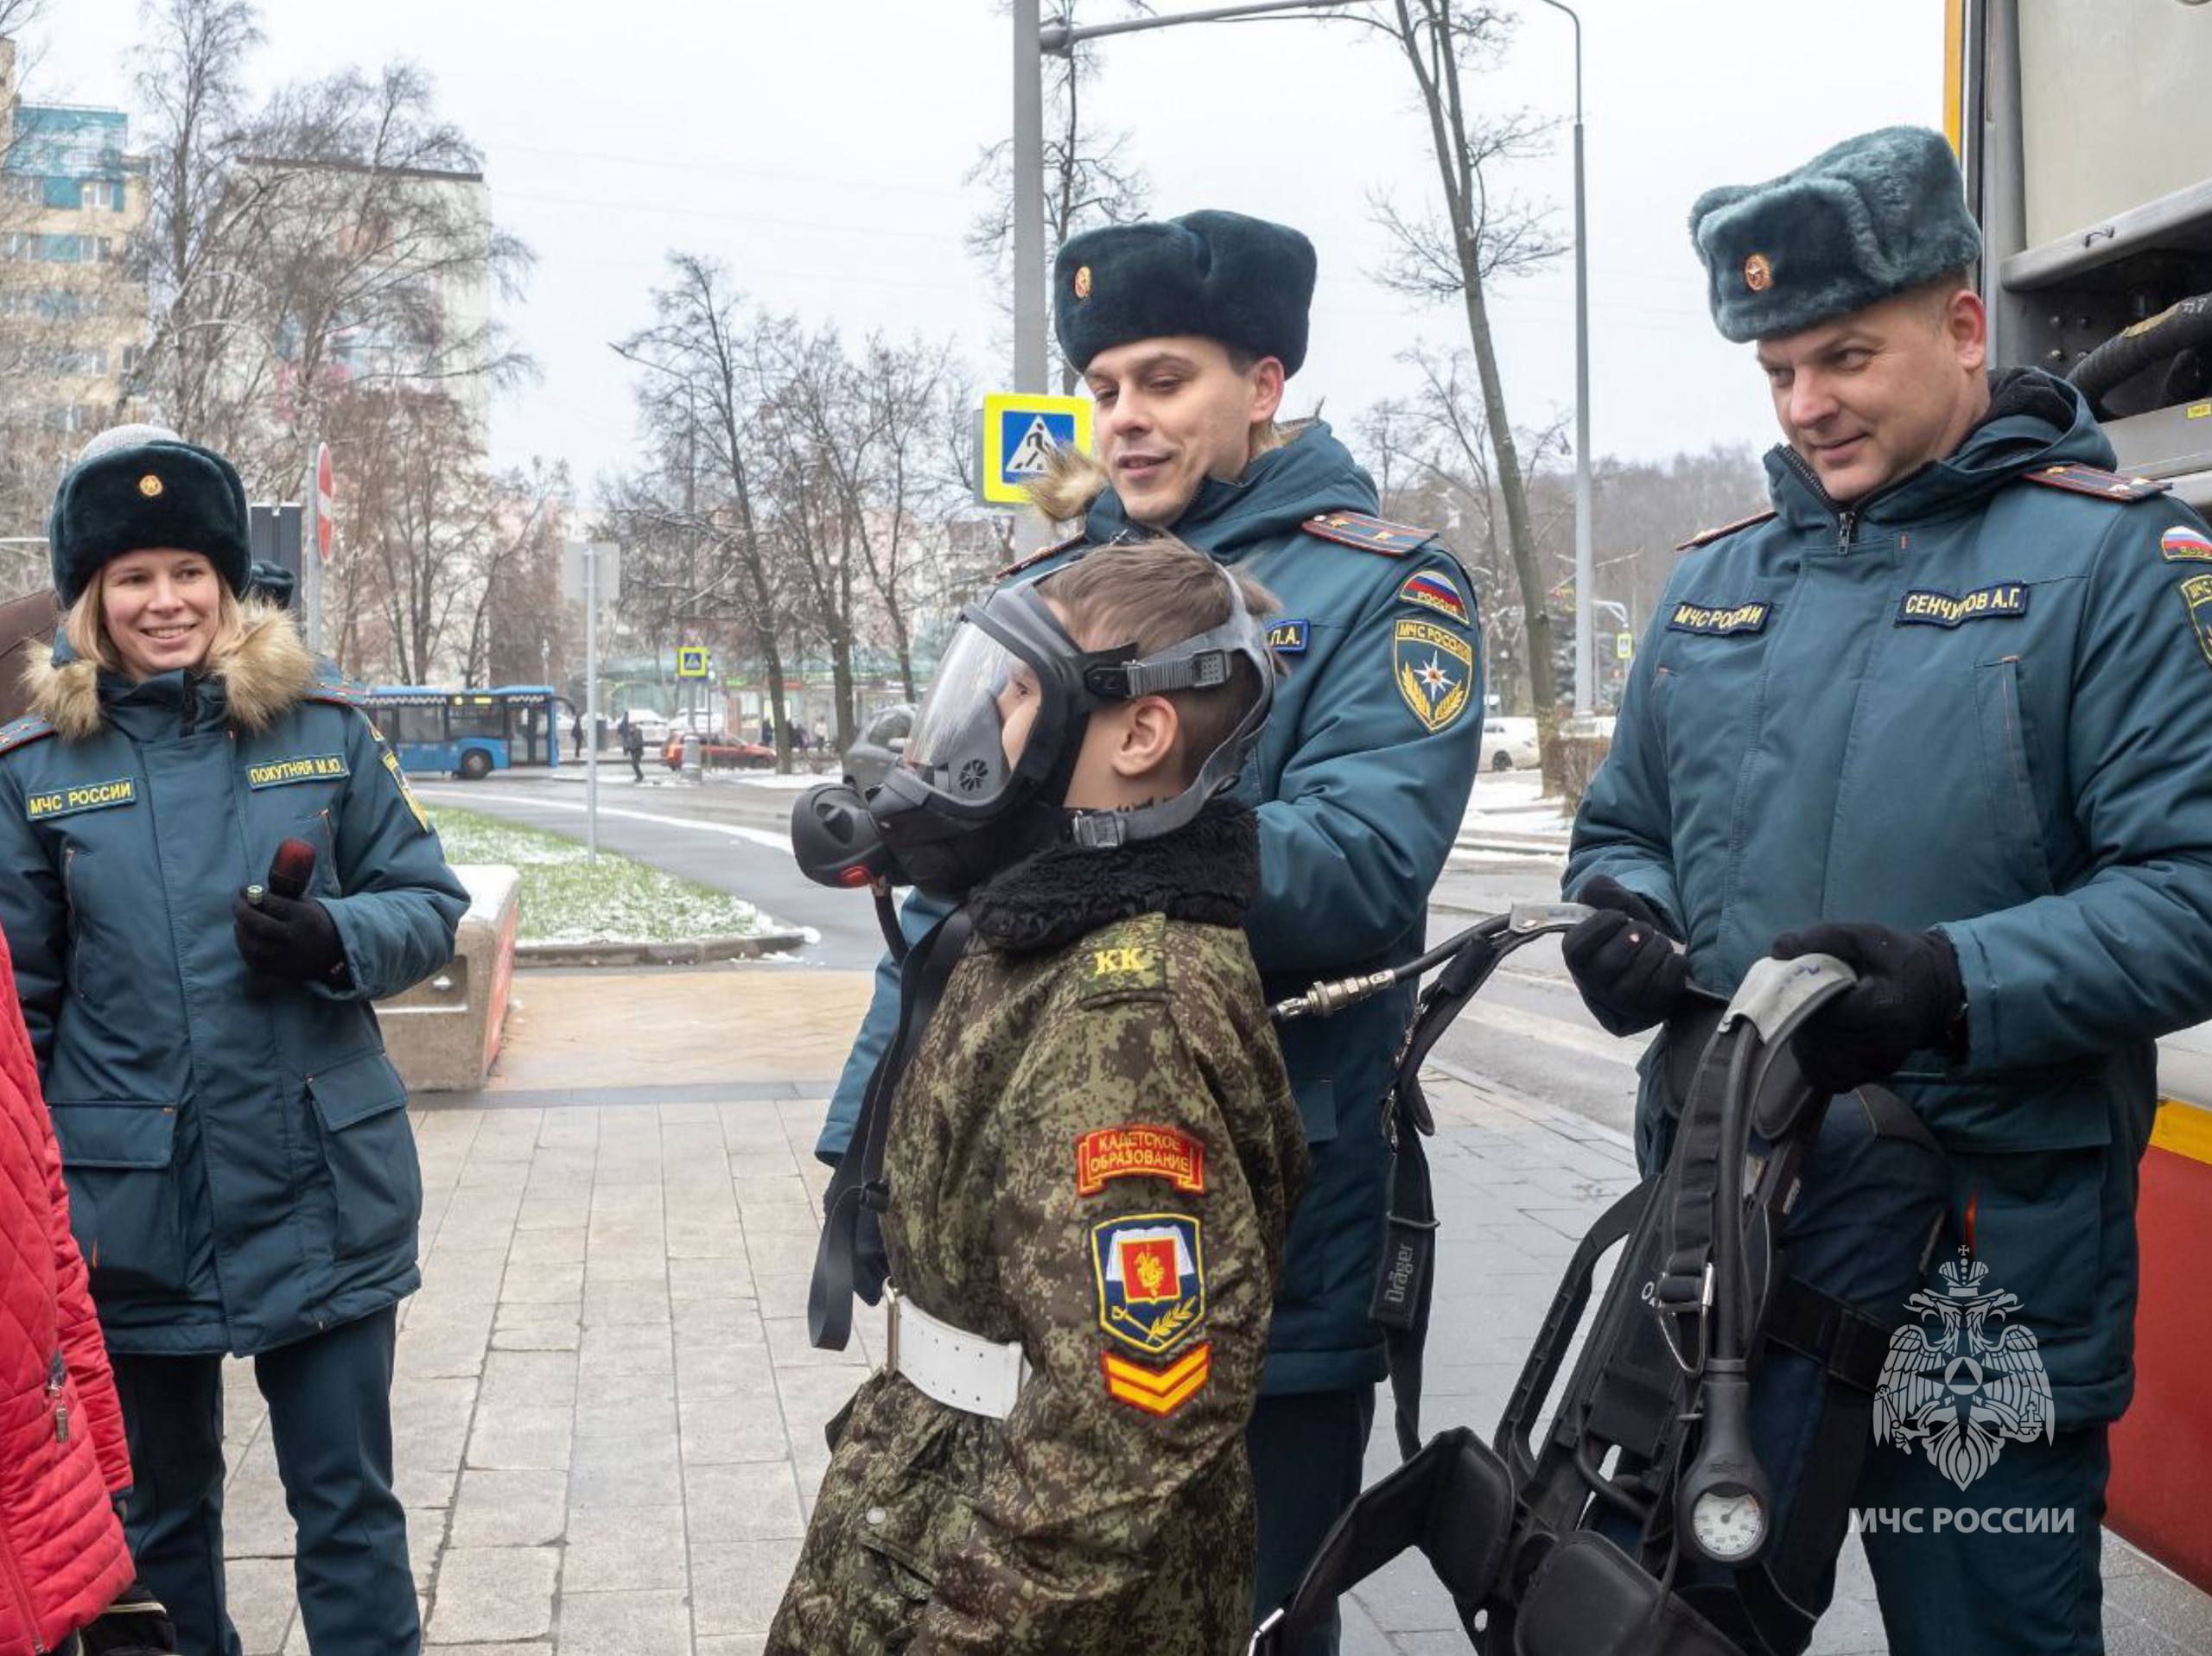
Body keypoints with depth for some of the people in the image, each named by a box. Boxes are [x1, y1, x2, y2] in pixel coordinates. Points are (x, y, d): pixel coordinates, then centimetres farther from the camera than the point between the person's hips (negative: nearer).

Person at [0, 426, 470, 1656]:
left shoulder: (324, 731, 0)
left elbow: (432, 905, 3)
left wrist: (335, 941, -18)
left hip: (322, 1187, 0)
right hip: (132, 1204, 1)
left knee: (350, 1507, 7)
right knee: (161, 1513, 17)